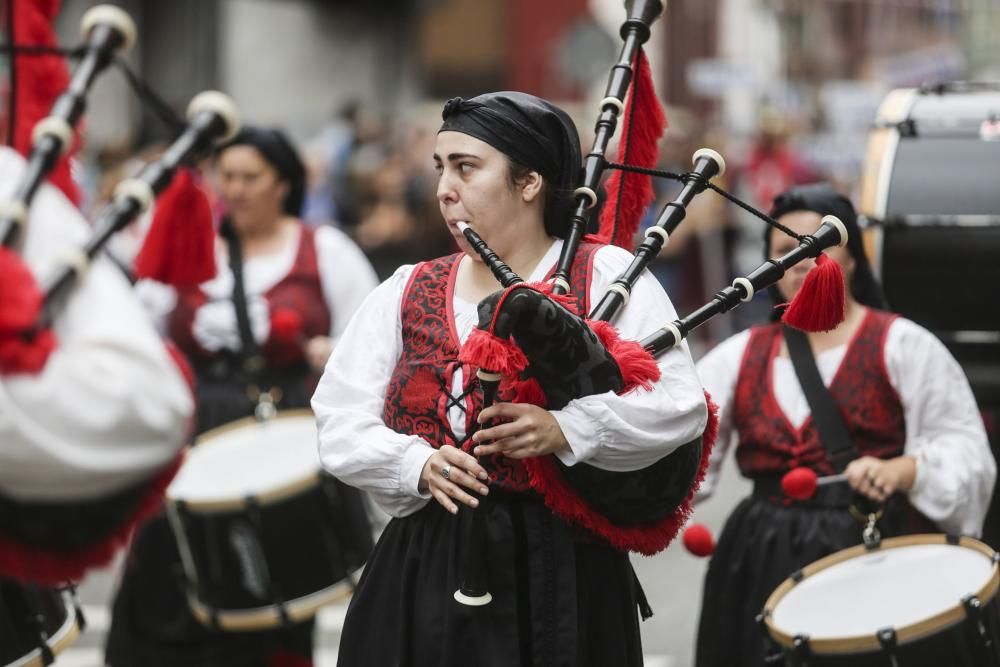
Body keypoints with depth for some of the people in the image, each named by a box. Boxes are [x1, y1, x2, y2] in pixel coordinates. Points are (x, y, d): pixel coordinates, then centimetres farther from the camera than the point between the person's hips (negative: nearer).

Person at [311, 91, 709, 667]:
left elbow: (681, 406, -9)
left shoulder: (606, 277, -1)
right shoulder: (406, 292, 10)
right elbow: (340, 424, 6)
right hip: (424, 575, 3)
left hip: (564, 577, -3)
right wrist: (418, 464, -13)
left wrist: (565, 428, -23)